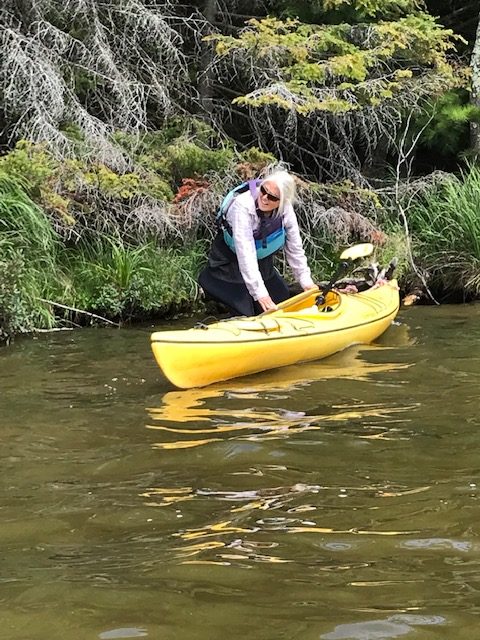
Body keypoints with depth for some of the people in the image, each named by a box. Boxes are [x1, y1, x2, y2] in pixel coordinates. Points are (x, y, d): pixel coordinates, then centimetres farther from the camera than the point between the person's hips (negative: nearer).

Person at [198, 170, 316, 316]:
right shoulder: (243, 206, -35)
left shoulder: (286, 210, -19)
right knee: (245, 313, -12)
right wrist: (259, 293, -42)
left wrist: (305, 281, -8)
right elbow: (246, 254, -39)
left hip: (262, 263, 6)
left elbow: (295, 248, -6)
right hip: (230, 264, -6)